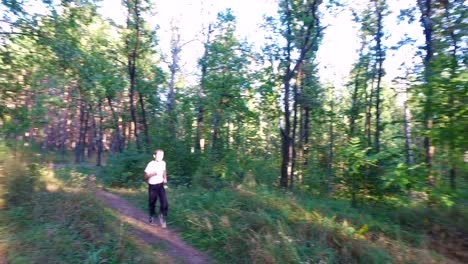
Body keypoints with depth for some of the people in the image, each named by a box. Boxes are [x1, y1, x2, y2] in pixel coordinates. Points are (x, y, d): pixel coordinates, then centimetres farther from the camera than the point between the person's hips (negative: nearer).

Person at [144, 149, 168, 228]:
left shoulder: (163, 163, -4)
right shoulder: (150, 164, -17)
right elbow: (145, 177, -11)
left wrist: (165, 178, 0)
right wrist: (152, 174, -29)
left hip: (160, 185, 3)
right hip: (152, 186, -2)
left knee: (164, 202, -11)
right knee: (152, 203, 12)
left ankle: (162, 217, 11)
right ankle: (152, 216, 39)